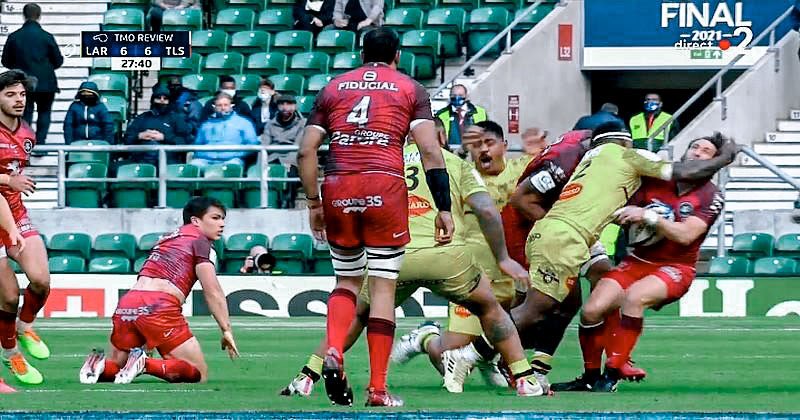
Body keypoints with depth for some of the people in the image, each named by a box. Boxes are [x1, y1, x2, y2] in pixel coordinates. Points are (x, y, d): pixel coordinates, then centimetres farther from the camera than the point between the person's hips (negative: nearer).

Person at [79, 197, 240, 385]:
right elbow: (212, 293, -1)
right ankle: (145, 364, -20)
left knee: (115, 366, 24)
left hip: (126, 304, 7)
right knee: (200, 375, 0)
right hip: (159, 307, -7)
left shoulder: (167, 239, 29)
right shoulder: (200, 241, 7)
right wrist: (227, 330, 2)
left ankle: (101, 365, -10)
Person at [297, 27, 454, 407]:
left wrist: (314, 204, 17)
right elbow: (430, 151, 0)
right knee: (383, 287, 3)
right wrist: (444, 209, 0)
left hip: (338, 189, 2)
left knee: (347, 280, 19)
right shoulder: (410, 89, 11)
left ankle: (333, 353, -6)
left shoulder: (333, 89, 17)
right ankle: (377, 389, 0)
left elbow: (306, 151, 10)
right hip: (384, 188, -2)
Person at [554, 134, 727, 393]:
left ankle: (612, 376, -28)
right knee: (592, 310, -17)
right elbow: (625, 214, 11)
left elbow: (685, 235, -19)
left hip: (675, 268, -4)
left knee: (634, 296, -35)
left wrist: (648, 217, -27)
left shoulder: (711, 198, -5)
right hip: (637, 262, 4)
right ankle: (590, 377, 5)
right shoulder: (656, 181, 4)